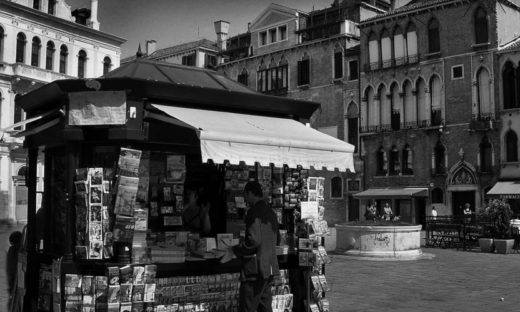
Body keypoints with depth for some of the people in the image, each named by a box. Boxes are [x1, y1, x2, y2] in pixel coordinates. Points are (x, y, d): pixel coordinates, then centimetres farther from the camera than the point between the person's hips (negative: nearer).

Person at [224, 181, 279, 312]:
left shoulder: (254, 212, -13)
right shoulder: (271, 213, 13)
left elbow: (253, 240, -21)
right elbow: (276, 240, 21)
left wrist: (233, 251, -10)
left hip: (255, 269, -9)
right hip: (269, 267, 9)